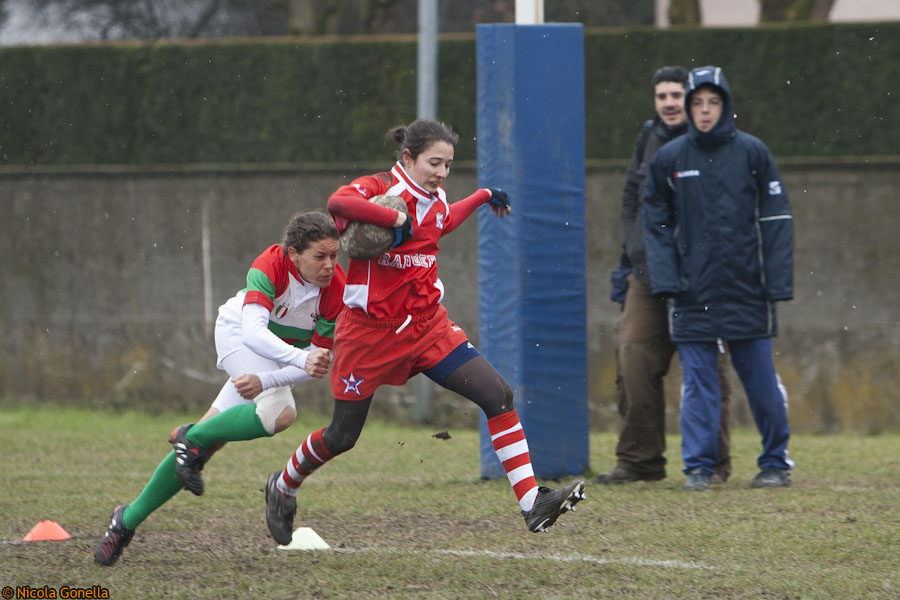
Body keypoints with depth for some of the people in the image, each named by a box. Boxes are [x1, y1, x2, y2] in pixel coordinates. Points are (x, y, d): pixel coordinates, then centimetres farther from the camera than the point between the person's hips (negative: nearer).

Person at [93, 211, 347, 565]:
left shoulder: (336, 290, -22)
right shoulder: (271, 266, -32)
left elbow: (320, 360, -18)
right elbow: (253, 330, -43)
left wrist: (265, 381, -32)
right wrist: (302, 359, -57)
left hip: (283, 356, 4)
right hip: (238, 332, -4)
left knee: (203, 442, 0)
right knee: (281, 412, -32)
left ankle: (129, 519, 15)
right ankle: (191, 437, -9)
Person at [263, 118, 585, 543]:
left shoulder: (436, 201, 7)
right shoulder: (377, 190, -14)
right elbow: (338, 202, -39)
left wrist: (483, 198, 36)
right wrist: (397, 218, -37)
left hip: (428, 325, 5)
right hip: (370, 331, -5)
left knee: (498, 395, -13)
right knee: (342, 436, 7)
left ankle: (532, 503, -15)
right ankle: (282, 488, 38)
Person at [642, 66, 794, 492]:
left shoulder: (752, 153, 2)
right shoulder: (669, 159, 5)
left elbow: (776, 221, 3)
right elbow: (656, 225, 9)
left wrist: (777, 285, -3)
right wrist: (665, 281, -3)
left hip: (747, 292, -1)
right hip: (693, 293, 1)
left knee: (761, 380, 4)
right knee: (697, 381, -1)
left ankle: (776, 463, 16)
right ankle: (698, 467, 4)